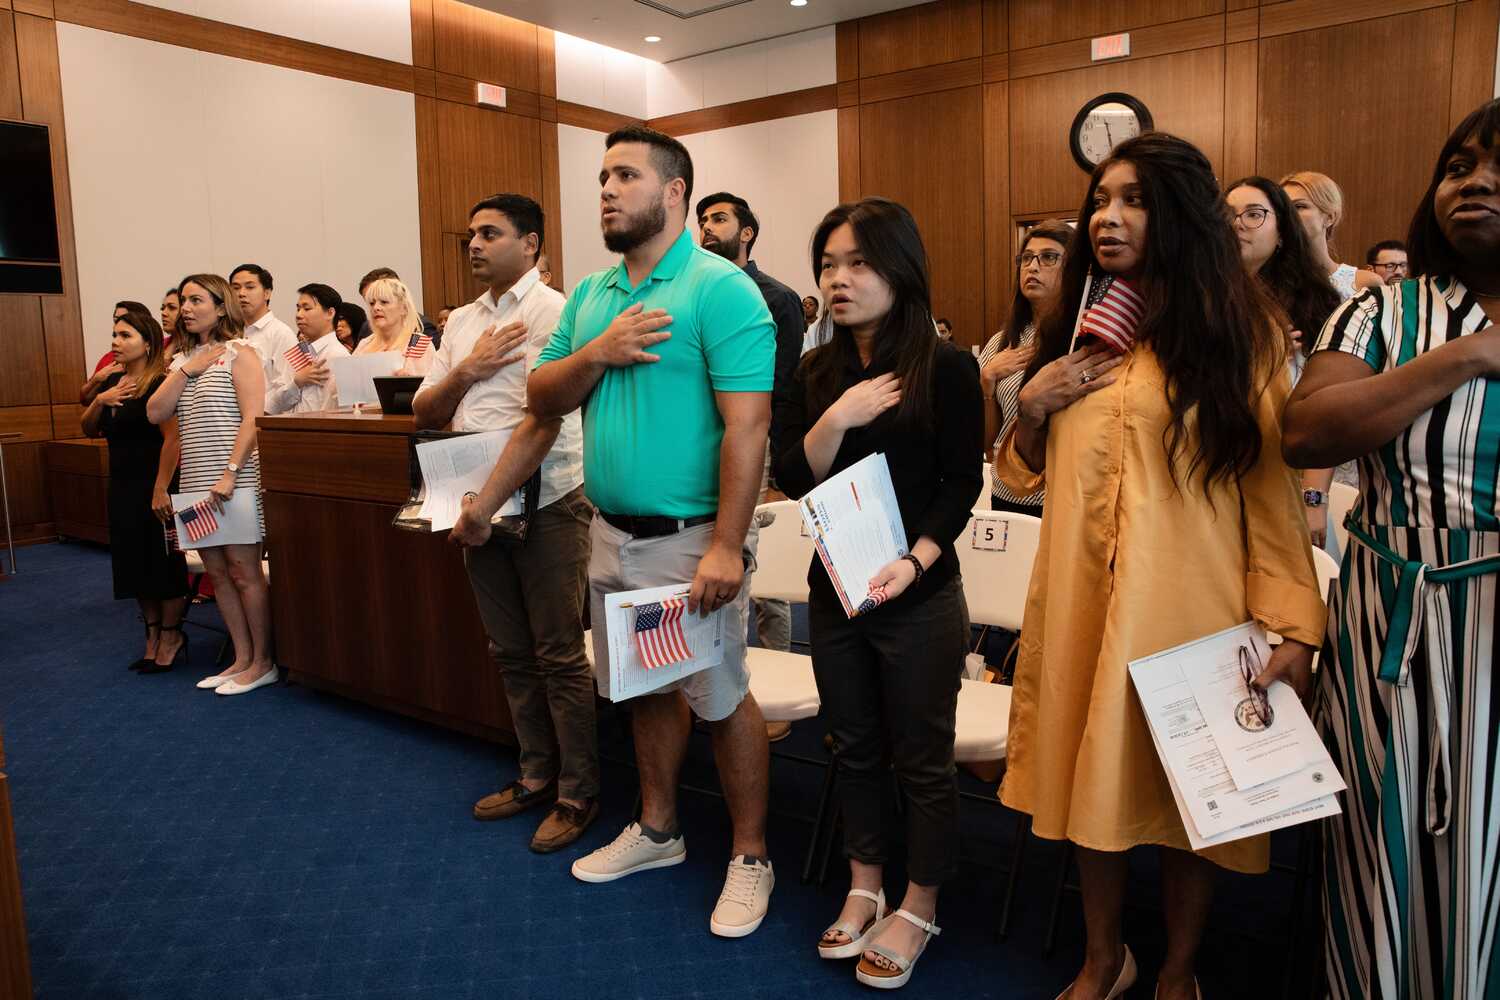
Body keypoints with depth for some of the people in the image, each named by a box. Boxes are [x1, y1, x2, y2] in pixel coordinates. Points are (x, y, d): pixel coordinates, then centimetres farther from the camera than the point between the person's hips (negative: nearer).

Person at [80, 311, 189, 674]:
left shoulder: (159, 384, -14)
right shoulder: (113, 381, 10)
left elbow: (172, 437, -22)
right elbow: (89, 430, 14)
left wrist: (161, 489, -25)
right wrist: (99, 401, -6)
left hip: (154, 485, -8)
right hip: (122, 486, 8)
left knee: (163, 561, 1)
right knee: (134, 561, 13)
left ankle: (171, 637, 16)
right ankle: (153, 635, 25)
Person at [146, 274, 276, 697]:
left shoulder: (239, 353, -5)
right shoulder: (183, 360, 16)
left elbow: (252, 418, -14)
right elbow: (155, 413, 6)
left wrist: (230, 473, -21)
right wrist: (187, 371, -4)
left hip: (233, 481, -7)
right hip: (196, 482, 7)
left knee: (243, 571, -3)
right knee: (217, 573, 9)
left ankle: (262, 663, 7)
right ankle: (242, 659, 17)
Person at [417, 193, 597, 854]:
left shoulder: (552, 312, -8)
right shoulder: (462, 320, 14)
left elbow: (543, 421, -17)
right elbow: (425, 413, 13)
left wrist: (487, 504, -17)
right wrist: (469, 369, -5)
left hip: (547, 504, -7)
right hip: (481, 506, 7)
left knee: (558, 655, -1)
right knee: (511, 652, 14)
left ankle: (578, 793, 12)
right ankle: (537, 775, 27)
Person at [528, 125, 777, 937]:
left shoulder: (720, 288, -12)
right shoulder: (590, 294, 10)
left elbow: (746, 425, -19)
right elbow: (541, 400, 9)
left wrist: (726, 546, -24)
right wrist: (596, 353, -11)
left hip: (688, 537, -7)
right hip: (611, 534, 7)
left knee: (718, 698, 4)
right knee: (644, 688, 19)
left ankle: (750, 856, 23)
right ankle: (657, 831, 38)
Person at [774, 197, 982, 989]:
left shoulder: (947, 368, -8)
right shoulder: (817, 373, 5)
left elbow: (962, 486, -10)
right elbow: (792, 480, -2)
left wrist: (914, 560, -25)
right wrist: (837, 419, -19)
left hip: (919, 596, -4)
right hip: (833, 588, 5)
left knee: (922, 757, 9)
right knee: (855, 745, 17)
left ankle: (919, 907, 27)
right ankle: (864, 887, 35)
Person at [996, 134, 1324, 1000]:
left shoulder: (1240, 334, -3)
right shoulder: (1078, 327, 11)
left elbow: (1272, 488, -7)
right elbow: (1029, 471, 16)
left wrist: (1294, 624, -13)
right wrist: (1033, 405, -4)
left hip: (1188, 596, -4)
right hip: (1083, 591, 4)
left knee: (1187, 785, 7)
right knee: (1095, 773, 12)